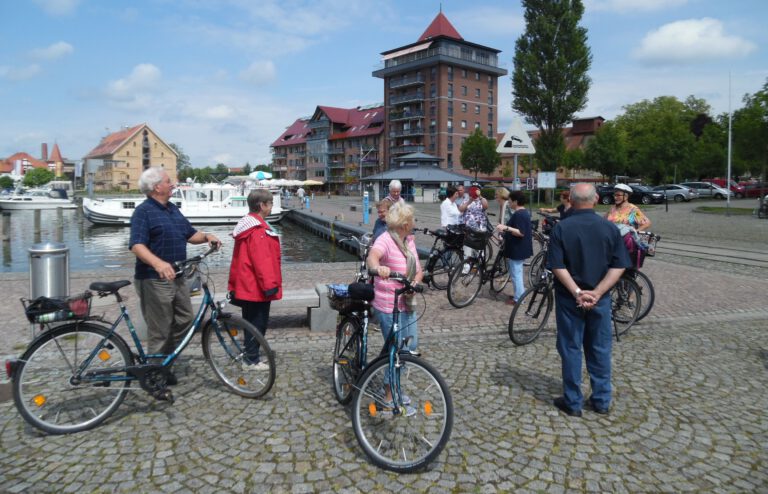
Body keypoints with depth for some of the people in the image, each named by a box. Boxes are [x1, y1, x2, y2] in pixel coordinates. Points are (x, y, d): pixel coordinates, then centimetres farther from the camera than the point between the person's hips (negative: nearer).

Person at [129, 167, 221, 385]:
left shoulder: (173, 209, 14)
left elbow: (190, 234, 20)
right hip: (154, 280, -8)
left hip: (178, 277, 8)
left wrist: (206, 237, -1)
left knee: (185, 320, 13)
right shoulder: (143, 212, -12)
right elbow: (137, 245, -23)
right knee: (160, 331, 0)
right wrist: (158, 263, -40)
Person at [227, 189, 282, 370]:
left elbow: (241, 257, 17)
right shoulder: (259, 229, -18)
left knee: (251, 321, 17)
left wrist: (240, 283, 21)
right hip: (257, 286, -10)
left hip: (247, 285, 10)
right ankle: (252, 358, 8)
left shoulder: (246, 225, 12)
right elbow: (262, 260, -23)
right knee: (258, 322, 1)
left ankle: (250, 355, 26)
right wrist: (269, 284, -20)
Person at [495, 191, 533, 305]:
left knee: (516, 274, -3)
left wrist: (506, 228, -34)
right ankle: (520, 294, 28)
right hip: (520, 248, 11)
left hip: (517, 249, -11)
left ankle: (518, 298, 4)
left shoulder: (518, 214, -21)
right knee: (517, 273, 19)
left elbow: (521, 232, -27)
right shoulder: (524, 212, 12)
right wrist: (507, 229, 30)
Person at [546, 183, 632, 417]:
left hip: (569, 299, -2)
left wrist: (577, 292, -17)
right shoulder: (610, 228, -2)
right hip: (600, 299, 2)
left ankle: (573, 402, 16)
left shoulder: (561, 228, -10)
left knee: (571, 349, 8)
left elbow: (558, 266, -17)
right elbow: (619, 266, -7)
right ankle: (602, 400, 24)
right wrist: (597, 293, -13)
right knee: (600, 349, 14)